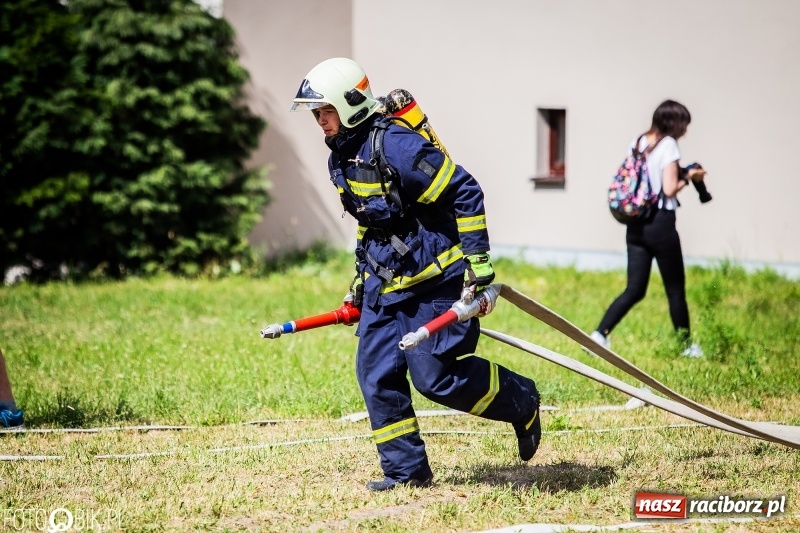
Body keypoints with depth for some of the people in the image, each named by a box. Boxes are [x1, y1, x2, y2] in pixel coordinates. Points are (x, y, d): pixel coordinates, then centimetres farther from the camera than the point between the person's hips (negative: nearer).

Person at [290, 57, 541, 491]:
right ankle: (406, 470, 10)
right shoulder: (340, 160, 7)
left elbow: (465, 194, -20)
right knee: (376, 375, 0)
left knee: (434, 377, -10)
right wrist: (360, 276, 24)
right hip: (386, 282, 8)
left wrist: (478, 263, -20)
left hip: (434, 279, -8)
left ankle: (522, 402, 13)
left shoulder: (396, 146, -22)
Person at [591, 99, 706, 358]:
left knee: (634, 289, 8)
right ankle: (687, 346, 19)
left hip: (636, 225, 6)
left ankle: (599, 335, -7)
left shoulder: (638, 142, 9)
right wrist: (688, 177, 2)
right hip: (660, 223, -6)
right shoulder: (668, 145, -11)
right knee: (676, 289, 8)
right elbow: (669, 189, -17)